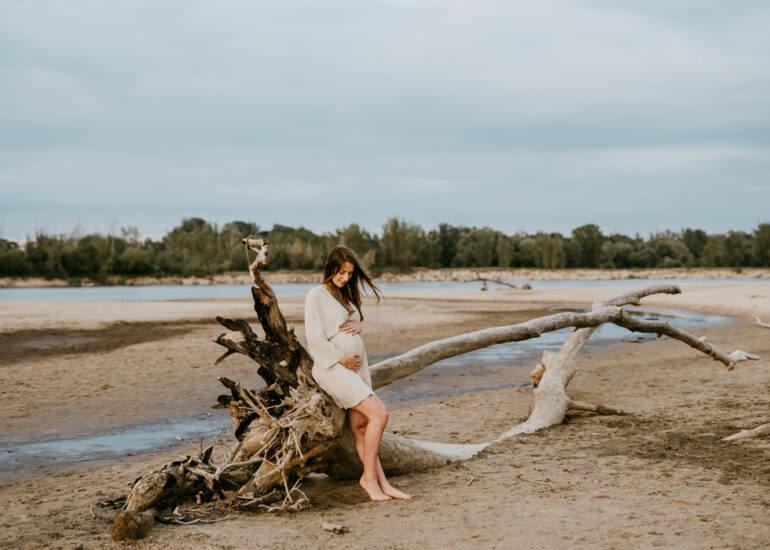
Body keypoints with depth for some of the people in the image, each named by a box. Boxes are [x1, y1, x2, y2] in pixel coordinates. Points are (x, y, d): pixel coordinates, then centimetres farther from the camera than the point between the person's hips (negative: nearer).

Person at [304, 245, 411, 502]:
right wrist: (341, 359, -11)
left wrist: (357, 326, 6)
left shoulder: (346, 296, 21)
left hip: (356, 366, 7)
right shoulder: (316, 295, -3)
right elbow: (315, 338, -10)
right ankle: (370, 477, -11)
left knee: (360, 426, 0)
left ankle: (382, 483, -5)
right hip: (332, 366, -7)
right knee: (379, 413, -18)